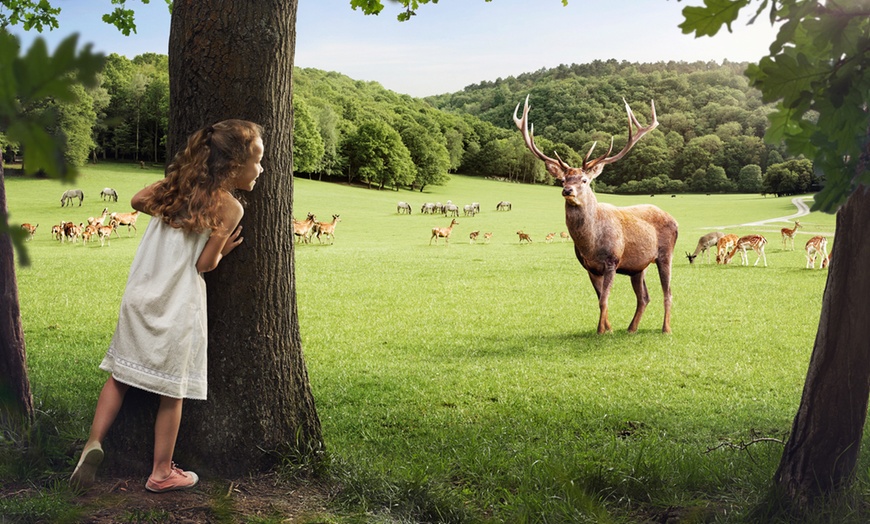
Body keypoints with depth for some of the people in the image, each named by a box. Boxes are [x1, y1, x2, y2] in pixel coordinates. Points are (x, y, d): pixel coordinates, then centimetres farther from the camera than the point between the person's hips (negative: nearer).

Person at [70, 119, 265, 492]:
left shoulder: (179, 183, 3)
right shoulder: (231, 207, -13)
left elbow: (138, 201, 15)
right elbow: (205, 263, -12)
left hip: (139, 295, 5)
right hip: (177, 307, -5)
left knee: (121, 374, 17)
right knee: (172, 391, 7)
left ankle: (94, 442, 4)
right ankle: (162, 473, 18)